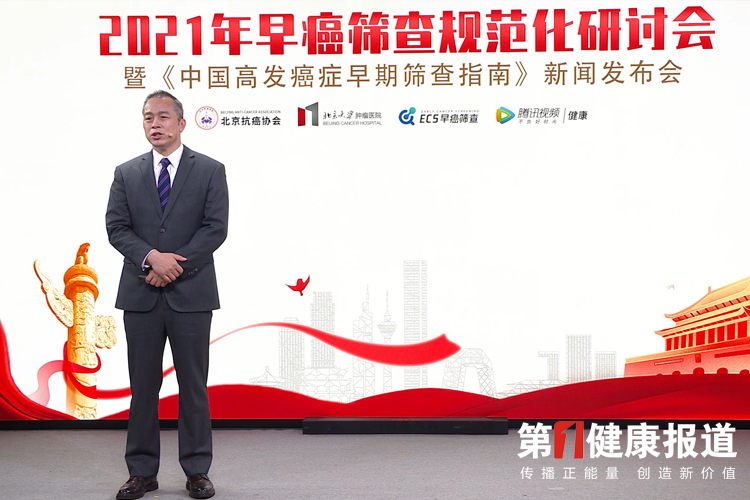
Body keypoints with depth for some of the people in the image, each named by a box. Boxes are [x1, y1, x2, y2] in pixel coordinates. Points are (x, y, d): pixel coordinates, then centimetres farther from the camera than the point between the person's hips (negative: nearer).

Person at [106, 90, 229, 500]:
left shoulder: (210, 171, 4)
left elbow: (216, 228, -4)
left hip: (191, 293, -2)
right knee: (142, 385, 6)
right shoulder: (126, 173, 11)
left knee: (193, 385, 4)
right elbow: (116, 227, 2)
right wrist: (151, 257, -15)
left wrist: (175, 266, -13)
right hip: (140, 295, 2)